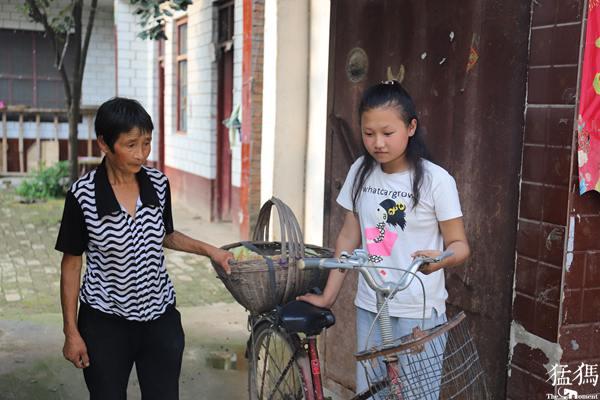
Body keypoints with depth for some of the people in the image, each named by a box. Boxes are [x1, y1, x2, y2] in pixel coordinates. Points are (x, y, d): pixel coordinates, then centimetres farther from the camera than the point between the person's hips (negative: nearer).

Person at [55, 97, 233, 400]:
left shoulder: (159, 184, -5)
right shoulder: (83, 195, -15)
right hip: (105, 323, -3)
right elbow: (71, 264, -6)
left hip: (160, 318, 3)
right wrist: (71, 332, -4)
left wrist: (208, 249, 0)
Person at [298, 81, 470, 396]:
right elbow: (348, 238, 7)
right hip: (369, 308, 4)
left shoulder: (435, 180, -12)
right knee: (367, 391, 12)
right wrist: (328, 295, 8)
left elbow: (459, 244, -7)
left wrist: (440, 259, -30)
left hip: (419, 313, -4)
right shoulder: (360, 172, 1)